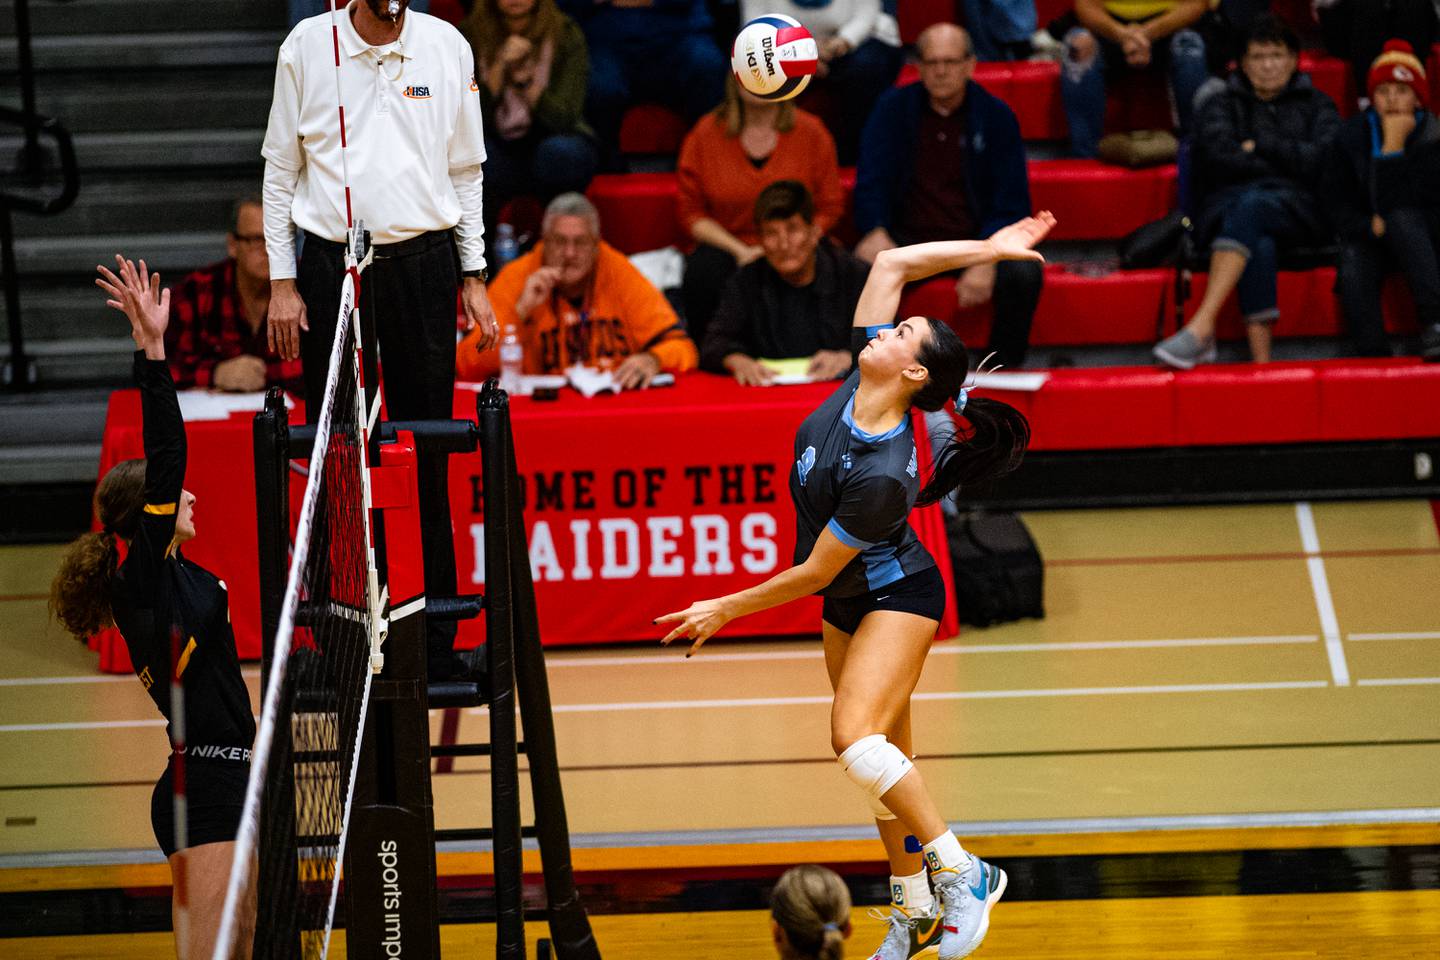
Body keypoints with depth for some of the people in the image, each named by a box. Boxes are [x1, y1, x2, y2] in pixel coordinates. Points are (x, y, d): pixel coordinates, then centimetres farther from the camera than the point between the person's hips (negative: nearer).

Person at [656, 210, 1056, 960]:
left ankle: (961, 874, -17)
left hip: (896, 599, -9)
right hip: (847, 605, 9)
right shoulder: (859, 383, -13)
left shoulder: (880, 477, -33)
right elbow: (893, 264, -7)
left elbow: (813, 573, -23)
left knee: (857, 736, -26)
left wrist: (725, 611, -12)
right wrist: (987, 249, -8)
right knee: (884, 760, 10)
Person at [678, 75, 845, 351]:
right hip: (727, 244, 0)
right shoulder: (706, 134, 3)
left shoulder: (811, 132, 3)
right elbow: (690, 212, 4)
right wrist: (740, 250, -9)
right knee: (702, 276, -34)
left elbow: (830, 208, 4)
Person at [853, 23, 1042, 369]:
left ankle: (1005, 368, -9)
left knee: (1025, 274, -30)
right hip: (907, 239, 0)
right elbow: (871, 182, -6)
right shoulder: (893, 109, 1)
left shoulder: (997, 117, 0)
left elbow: (1011, 205, -2)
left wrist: (986, 261, -20)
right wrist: (875, 233, -29)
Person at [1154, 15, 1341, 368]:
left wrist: (1259, 148, 3)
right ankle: (1261, 362, -52)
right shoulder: (1220, 103, 21)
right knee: (1258, 245, -37)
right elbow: (1219, 158, 0)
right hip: (1228, 201, 1)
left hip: (1296, 209, -1)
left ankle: (1202, 326, -51)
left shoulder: (1315, 104, 21)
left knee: (1252, 207, -38)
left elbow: (1325, 160, 1)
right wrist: (1288, 163, 2)